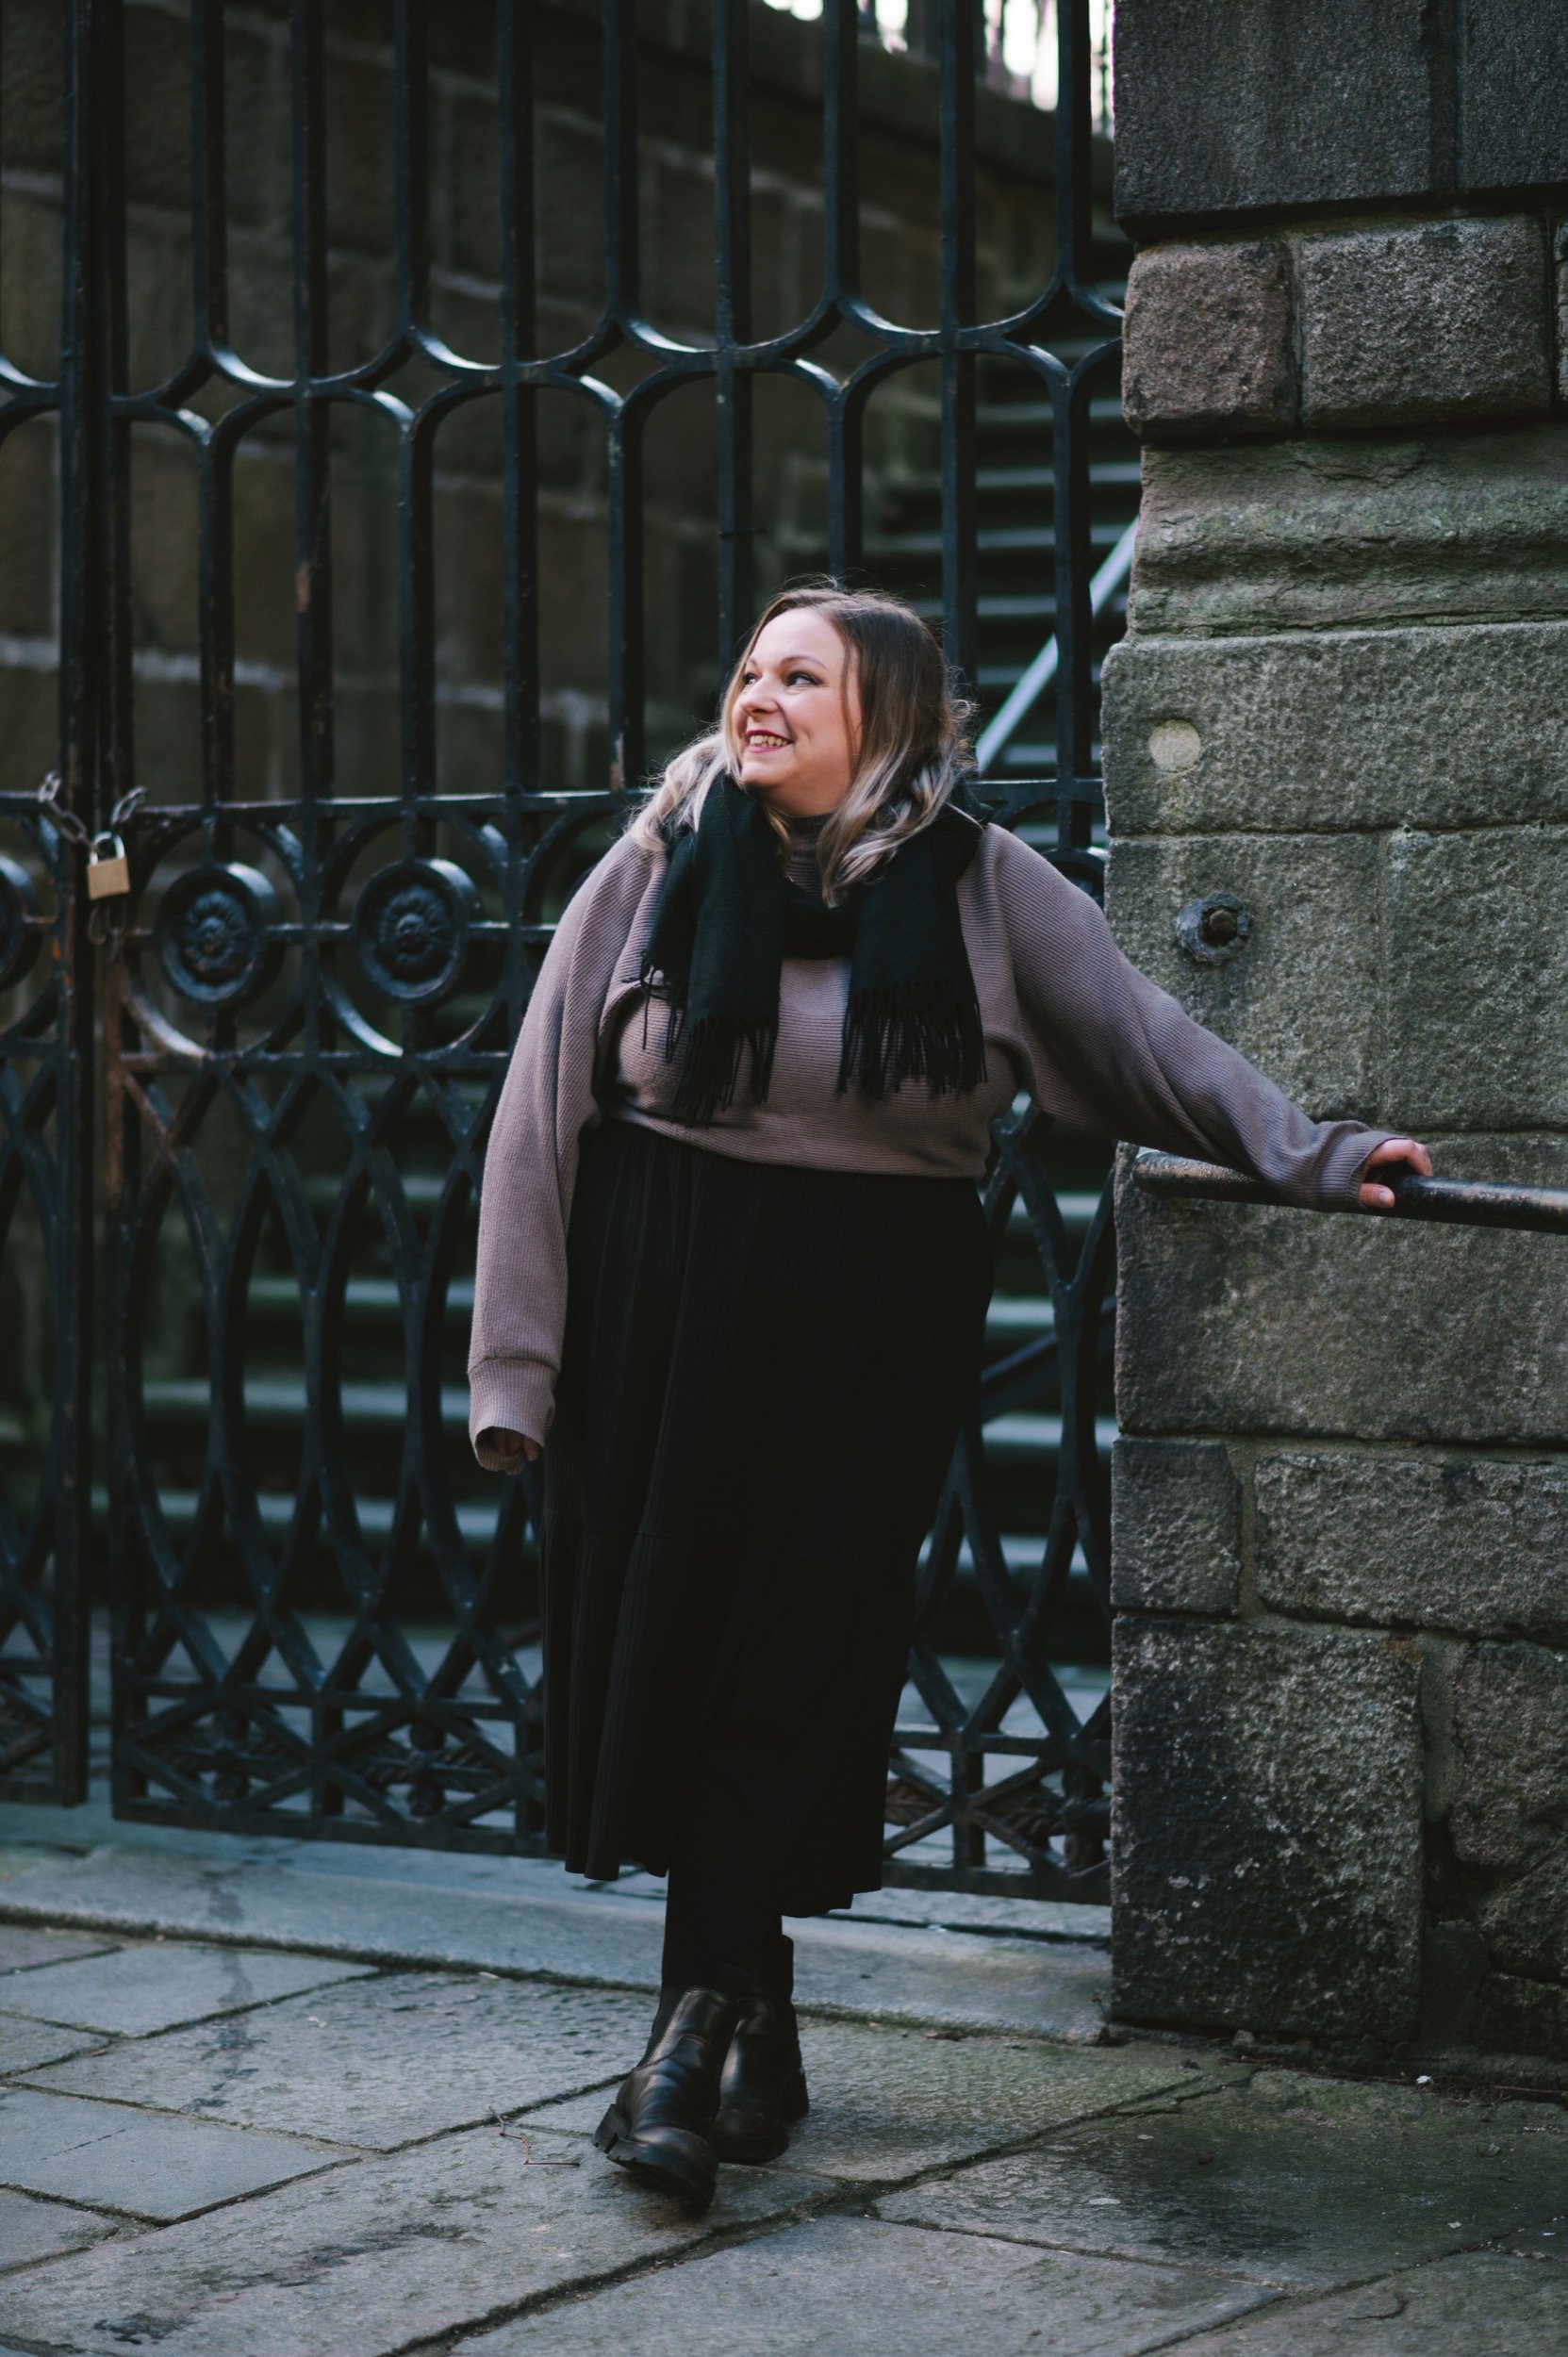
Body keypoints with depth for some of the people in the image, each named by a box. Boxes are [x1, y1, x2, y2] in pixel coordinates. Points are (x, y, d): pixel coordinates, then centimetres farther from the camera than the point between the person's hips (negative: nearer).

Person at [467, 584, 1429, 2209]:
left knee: (798, 1656, -5)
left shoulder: (983, 888, 1)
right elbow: (543, 1115, 1)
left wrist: (1306, 1156, -4)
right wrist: (517, 1367, -3)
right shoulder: (661, 867, 1)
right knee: (668, 1636, 3)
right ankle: (755, 2016, 17)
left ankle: (698, 2022, 0)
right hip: (659, 1308, 1)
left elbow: (1146, 1038, 8)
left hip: (869, 1324, -1)